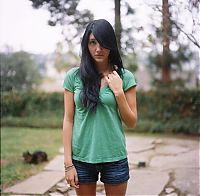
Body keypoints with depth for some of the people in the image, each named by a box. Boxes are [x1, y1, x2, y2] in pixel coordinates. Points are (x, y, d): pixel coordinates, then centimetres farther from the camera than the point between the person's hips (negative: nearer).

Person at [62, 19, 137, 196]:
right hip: (82, 157, 0)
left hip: (115, 157, 0)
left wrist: (118, 92, -12)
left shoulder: (125, 77, -1)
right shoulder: (73, 76, -1)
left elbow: (131, 123, 2)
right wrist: (68, 163, -3)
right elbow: (68, 120, 1)